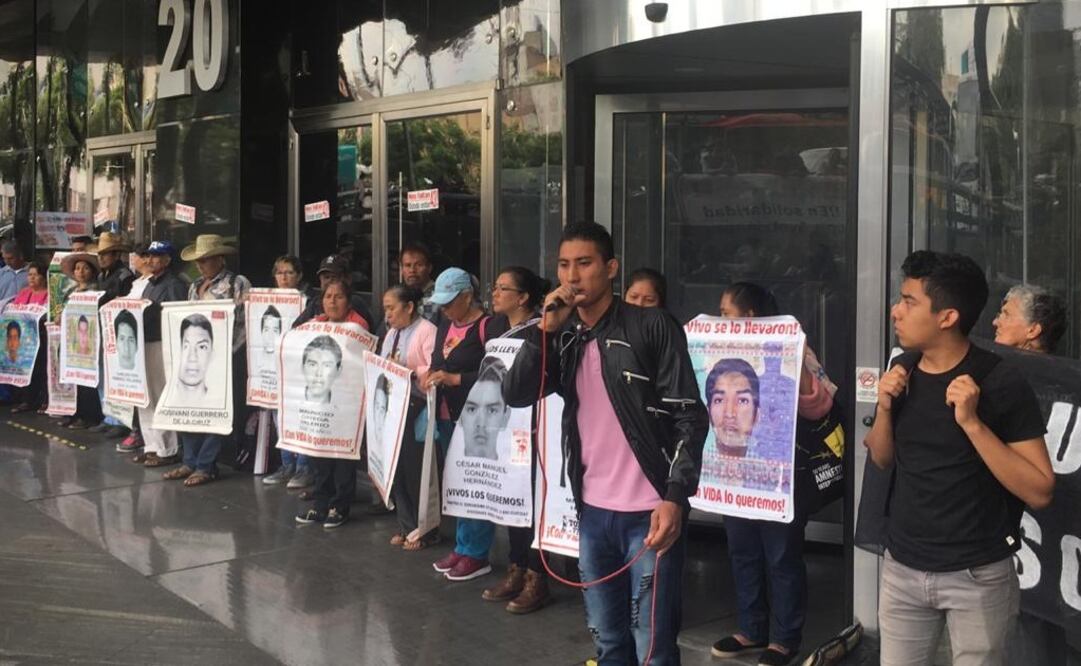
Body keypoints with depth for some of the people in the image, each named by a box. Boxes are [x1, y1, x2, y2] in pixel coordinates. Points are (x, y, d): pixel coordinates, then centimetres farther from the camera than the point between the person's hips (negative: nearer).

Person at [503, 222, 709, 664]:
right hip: (592, 511, 6)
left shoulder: (652, 328, -7)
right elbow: (515, 395, 1)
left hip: (648, 512, -6)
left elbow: (690, 416, -10)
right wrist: (545, 329, -9)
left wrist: (676, 497, -19)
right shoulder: (565, 337, 10)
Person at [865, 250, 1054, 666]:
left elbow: (1039, 492, -18)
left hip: (977, 577, -5)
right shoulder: (903, 369, 1)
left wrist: (972, 422, -27)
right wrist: (885, 407, -8)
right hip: (902, 567, 5)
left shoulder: (1001, 384, -16)